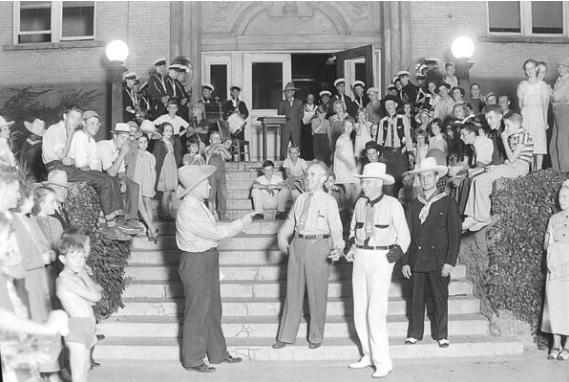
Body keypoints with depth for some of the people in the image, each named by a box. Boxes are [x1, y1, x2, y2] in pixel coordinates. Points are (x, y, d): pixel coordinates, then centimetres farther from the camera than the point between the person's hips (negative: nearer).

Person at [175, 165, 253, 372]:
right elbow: (216, 233, -23)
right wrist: (242, 223, -14)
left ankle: (218, 353, 31)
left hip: (208, 259, 10)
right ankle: (192, 360, 15)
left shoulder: (198, 205, 8)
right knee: (196, 312, 1)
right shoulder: (188, 211, -23)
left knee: (213, 309, 18)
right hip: (195, 263, -10)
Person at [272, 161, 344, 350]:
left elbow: (336, 228, -11)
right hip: (297, 244, 5)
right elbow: (290, 221, 17)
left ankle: (316, 337, 21)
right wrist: (283, 236, -1)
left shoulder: (329, 201, -6)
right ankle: (286, 335, 20)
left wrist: (338, 248, -28)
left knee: (317, 293, 5)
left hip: (318, 246, -5)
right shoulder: (301, 199, 9)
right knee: (293, 290, 11)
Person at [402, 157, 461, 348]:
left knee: (440, 298, 3)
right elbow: (407, 234, 11)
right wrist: (405, 261, 4)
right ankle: (414, 334, 15)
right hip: (417, 259, 3)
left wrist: (450, 261, -8)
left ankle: (441, 335, 15)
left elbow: (455, 234, -2)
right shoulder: (414, 205, 11)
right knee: (416, 298, 5)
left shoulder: (448, 203, 1)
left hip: (438, 260, -3)